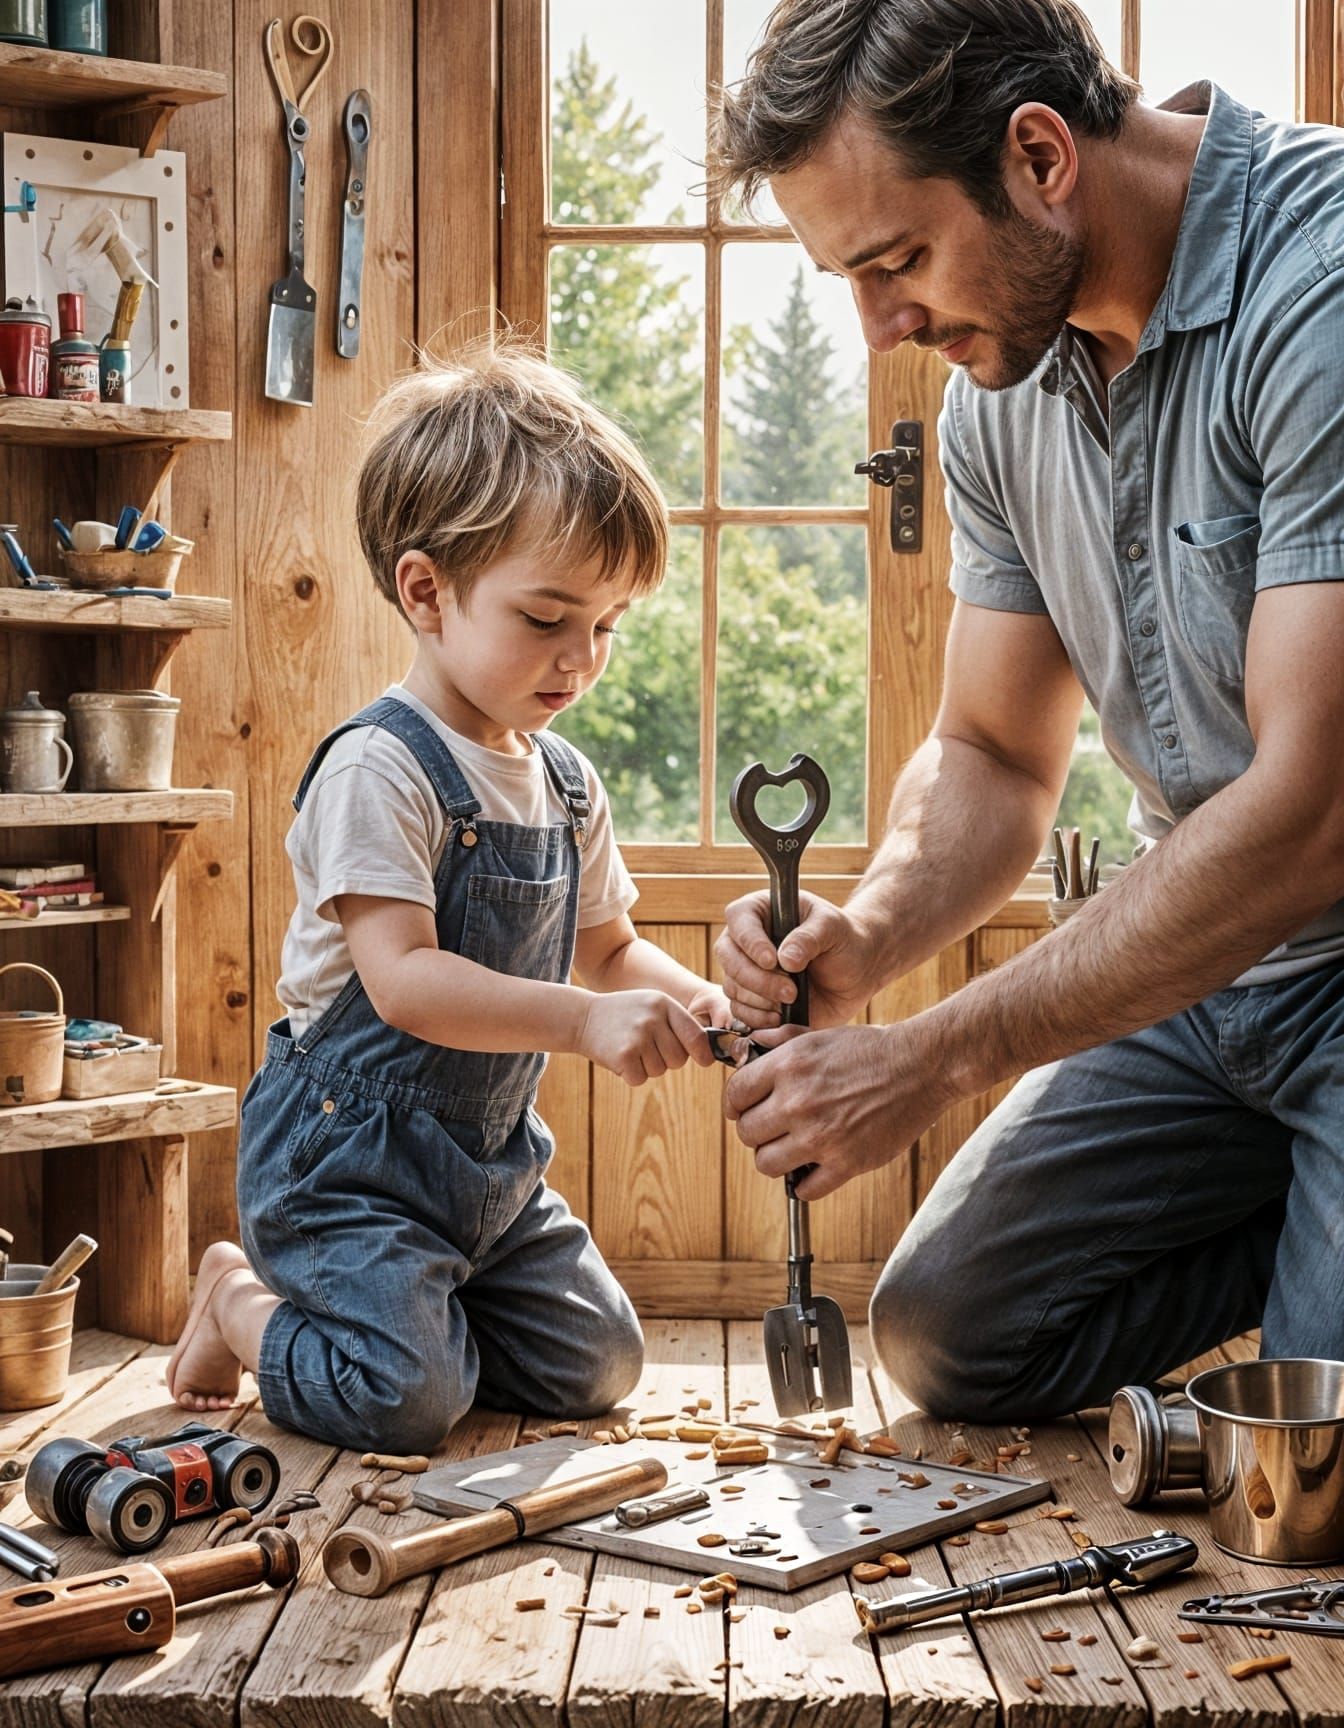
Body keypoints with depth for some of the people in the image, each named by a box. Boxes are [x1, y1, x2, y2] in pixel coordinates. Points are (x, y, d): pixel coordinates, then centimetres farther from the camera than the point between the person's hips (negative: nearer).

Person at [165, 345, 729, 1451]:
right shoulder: (379, 769, -21)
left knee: (597, 1369, 10)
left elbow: (609, 947, 13)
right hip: (349, 1152, -8)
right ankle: (243, 1302, 12)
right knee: (405, 1402, -17)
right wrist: (585, 1019, -37)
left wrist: (690, 1001, -9)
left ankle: (405, 1307, 28)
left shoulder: (566, 784, 5)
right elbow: (402, 977, -29)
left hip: (492, 1156, 8)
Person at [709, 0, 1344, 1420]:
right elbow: (994, 756, 10)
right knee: (947, 1335, 6)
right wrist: (865, 942, -13)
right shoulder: (1000, 392, 1)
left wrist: (938, 1057, -26)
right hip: (1209, 966, 8)